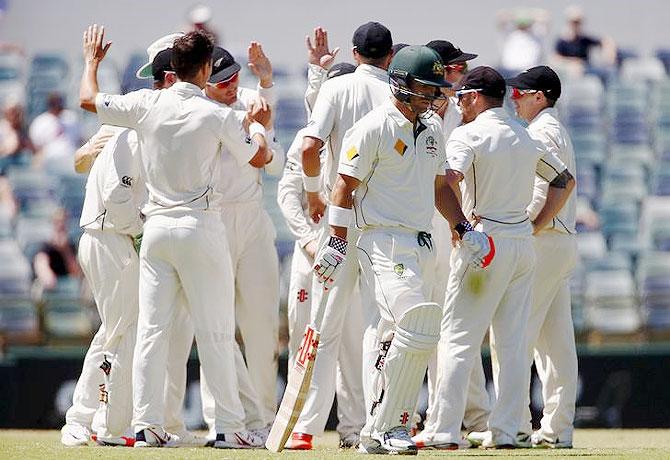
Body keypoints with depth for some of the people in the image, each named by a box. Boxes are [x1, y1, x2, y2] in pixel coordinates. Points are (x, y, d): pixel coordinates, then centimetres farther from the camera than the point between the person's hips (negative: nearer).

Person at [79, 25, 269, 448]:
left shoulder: (147, 104, 0)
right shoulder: (217, 115, -9)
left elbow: (88, 100, 14)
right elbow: (260, 156, 4)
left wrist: (92, 60, 32)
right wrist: (259, 124, 23)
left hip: (156, 228, 4)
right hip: (201, 227, -4)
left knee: (152, 329, 5)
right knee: (215, 332, 0)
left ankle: (146, 425, 2)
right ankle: (230, 426, 1)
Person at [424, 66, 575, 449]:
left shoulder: (469, 134, -7)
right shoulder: (527, 138, 15)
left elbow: (448, 179, -24)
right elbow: (566, 181, 21)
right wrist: (535, 225, 16)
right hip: (524, 245, 6)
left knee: (460, 340, -5)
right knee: (512, 343, 8)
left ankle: (447, 432, -8)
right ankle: (505, 432, 7)